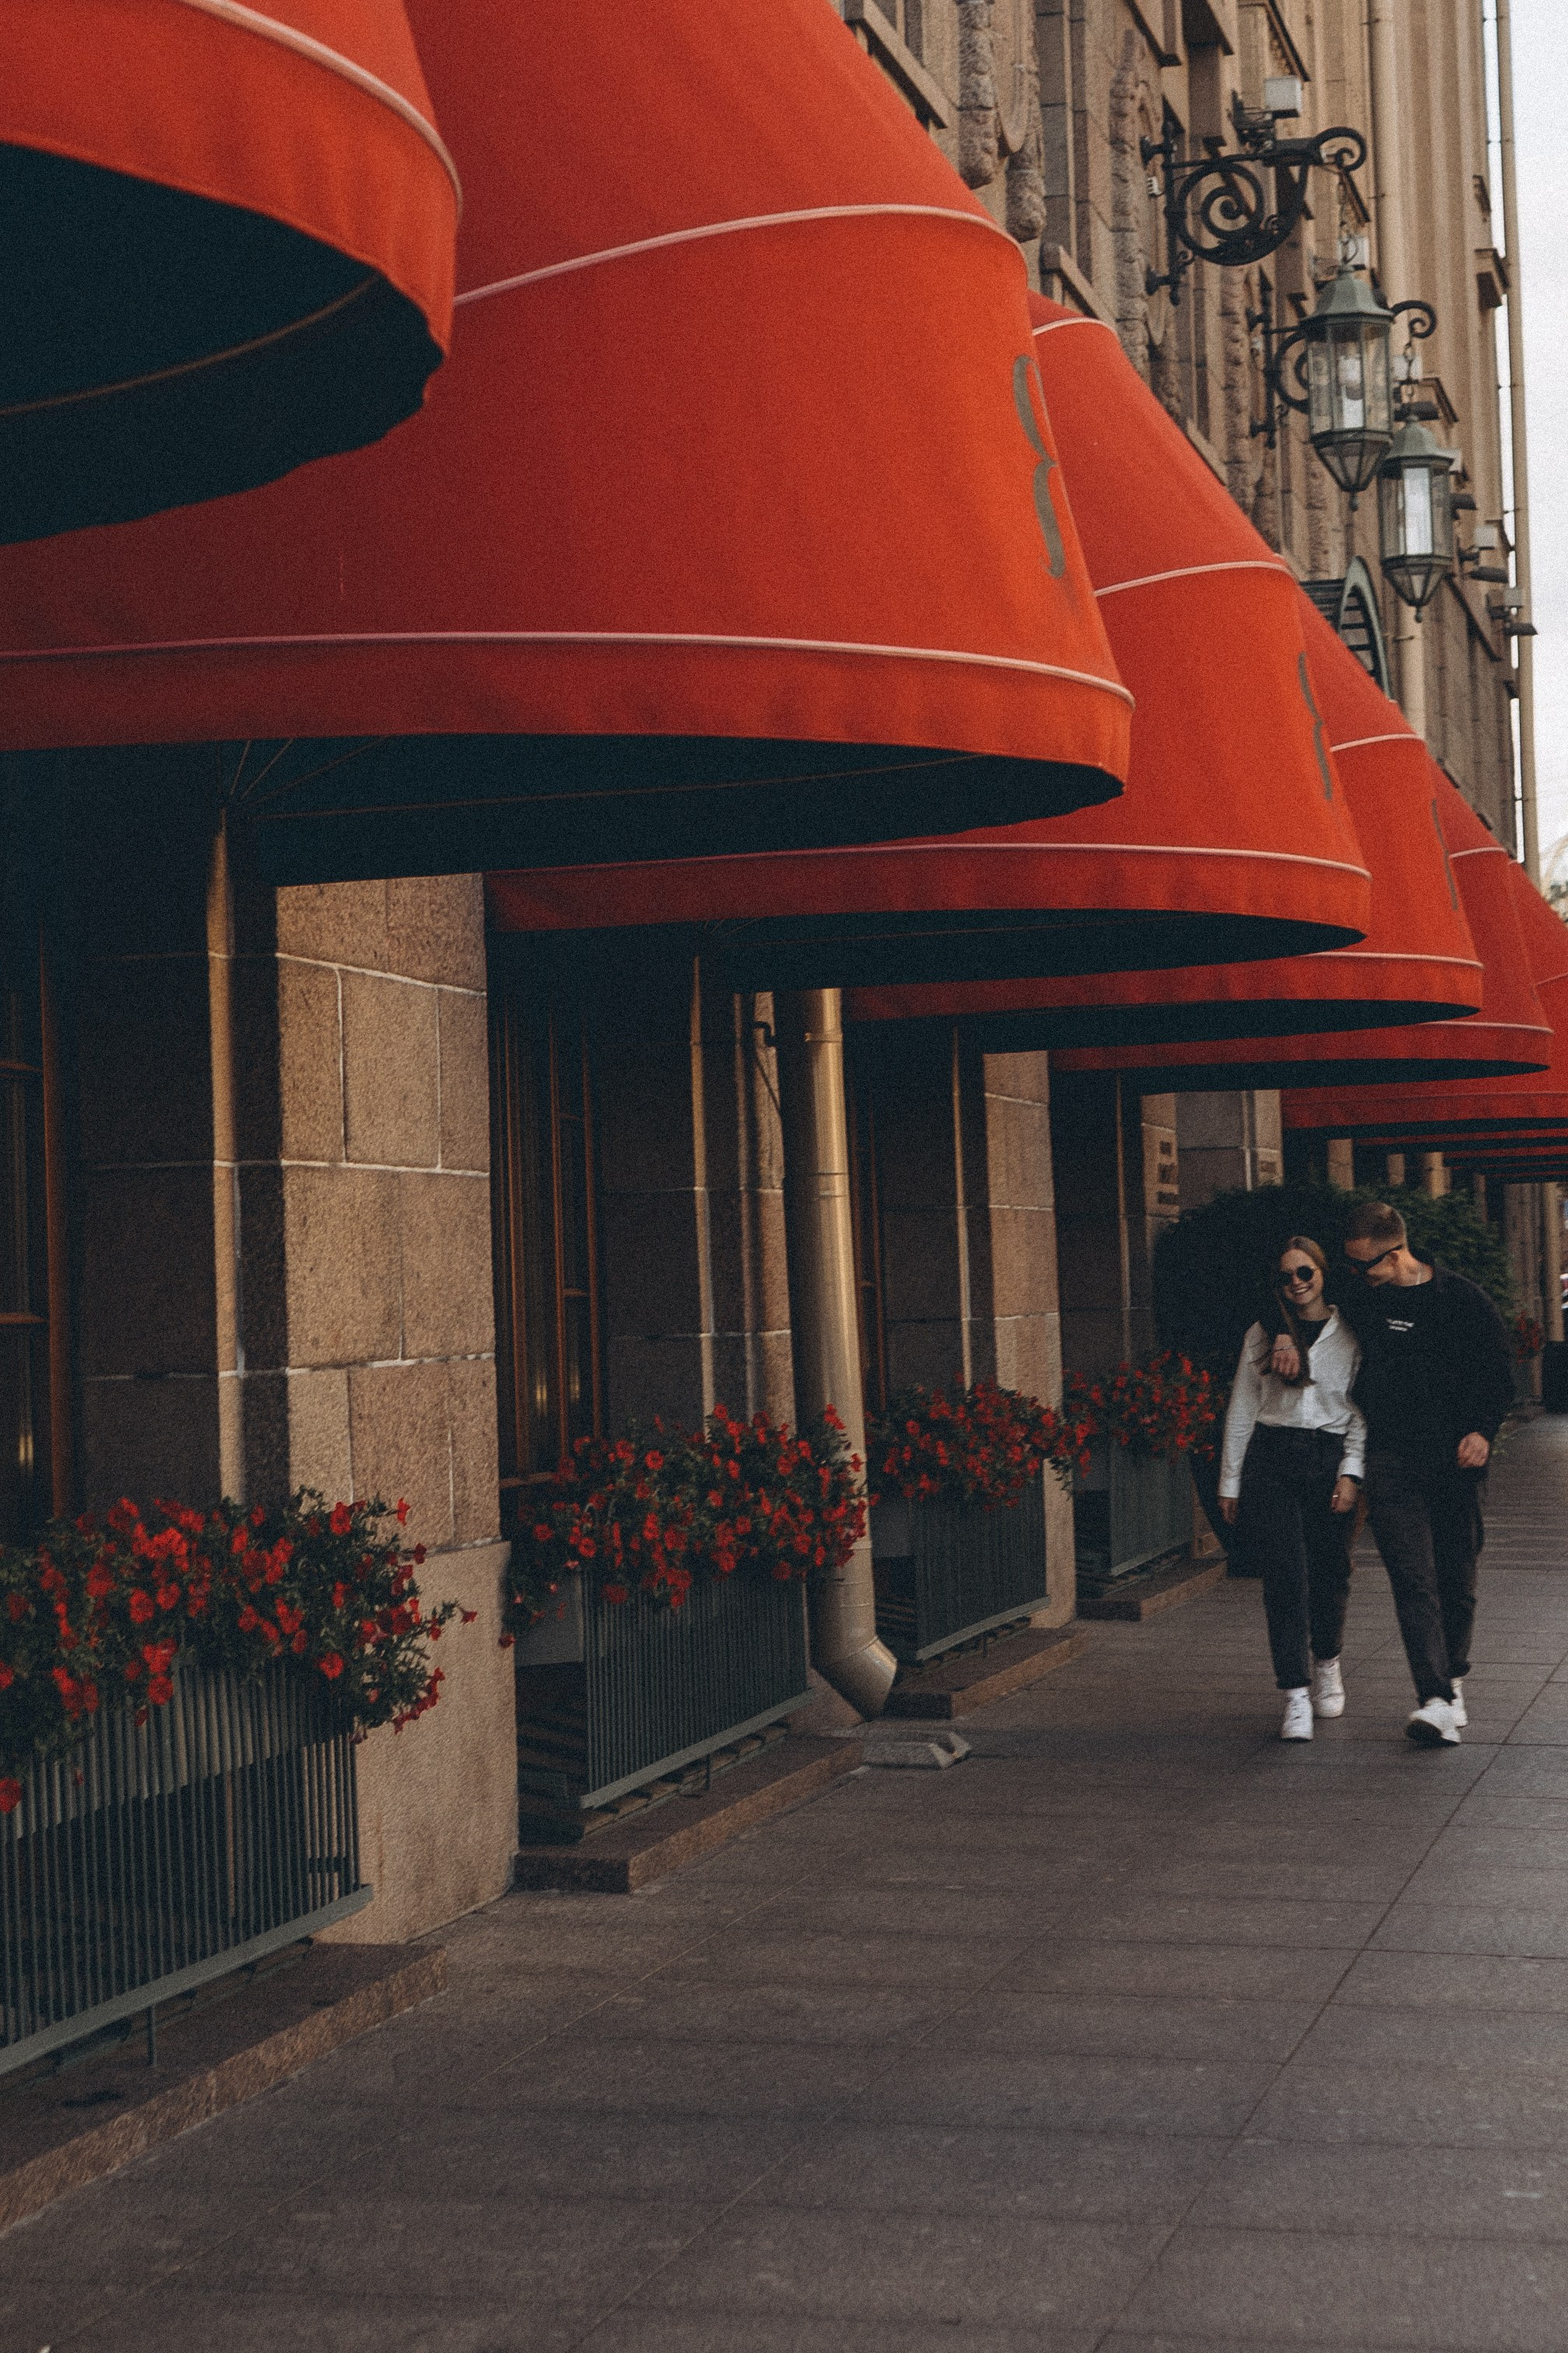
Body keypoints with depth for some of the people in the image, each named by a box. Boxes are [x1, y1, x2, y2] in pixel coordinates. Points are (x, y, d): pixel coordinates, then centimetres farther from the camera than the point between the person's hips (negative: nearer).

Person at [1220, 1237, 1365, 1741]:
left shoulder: (1350, 1336, 6)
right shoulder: (1262, 1337, 9)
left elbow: (1362, 1410, 4)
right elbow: (1241, 1410, 11)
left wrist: (1350, 1472, -7)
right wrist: (1230, 1482, 10)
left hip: (1330, 1460, 0)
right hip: (1271, 1460, 0)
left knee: (1329, 1571, 6)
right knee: (1285, 1575, -10)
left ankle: (1327, 1662, 36)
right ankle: (1296, 1696, -10)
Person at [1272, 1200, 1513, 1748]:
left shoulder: (1463, 1300, 0)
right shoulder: (1359, 1297, 3)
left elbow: (1499, 1373, 6)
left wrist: (1483, 1430, -8)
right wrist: (1287, 1334, 0)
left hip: (1457, 1458, 0)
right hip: (1392, 1457, 0)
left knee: (1457, 1577, 9)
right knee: (1413, 1580, -12)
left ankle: (1452, 1678, 30)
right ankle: (1436, 1702, -19)